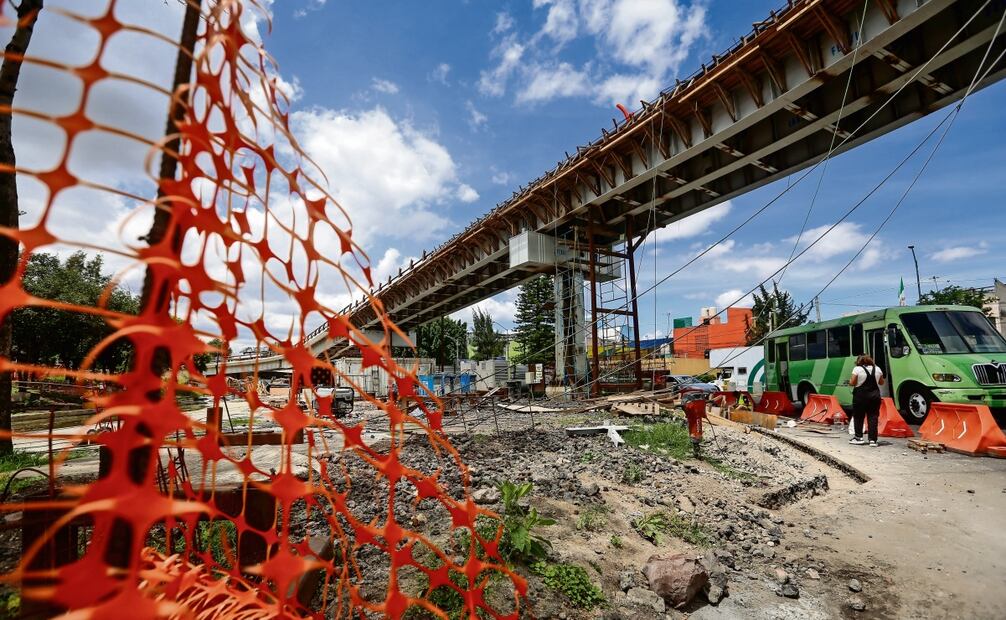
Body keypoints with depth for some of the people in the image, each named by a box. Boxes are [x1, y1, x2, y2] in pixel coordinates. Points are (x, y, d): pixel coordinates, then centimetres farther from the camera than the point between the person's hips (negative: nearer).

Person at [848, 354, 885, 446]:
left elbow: (852, 383, -10)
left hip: (860, 396, -4)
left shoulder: (857, 369, -7)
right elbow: (881, 383, 14)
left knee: (858, 417, 7)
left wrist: (850, 380, 11)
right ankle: (873, 440, 3)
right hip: (875, 396, 4)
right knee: (873, 418, 5)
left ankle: (858, 437, 9)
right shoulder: (877, 369, 7)